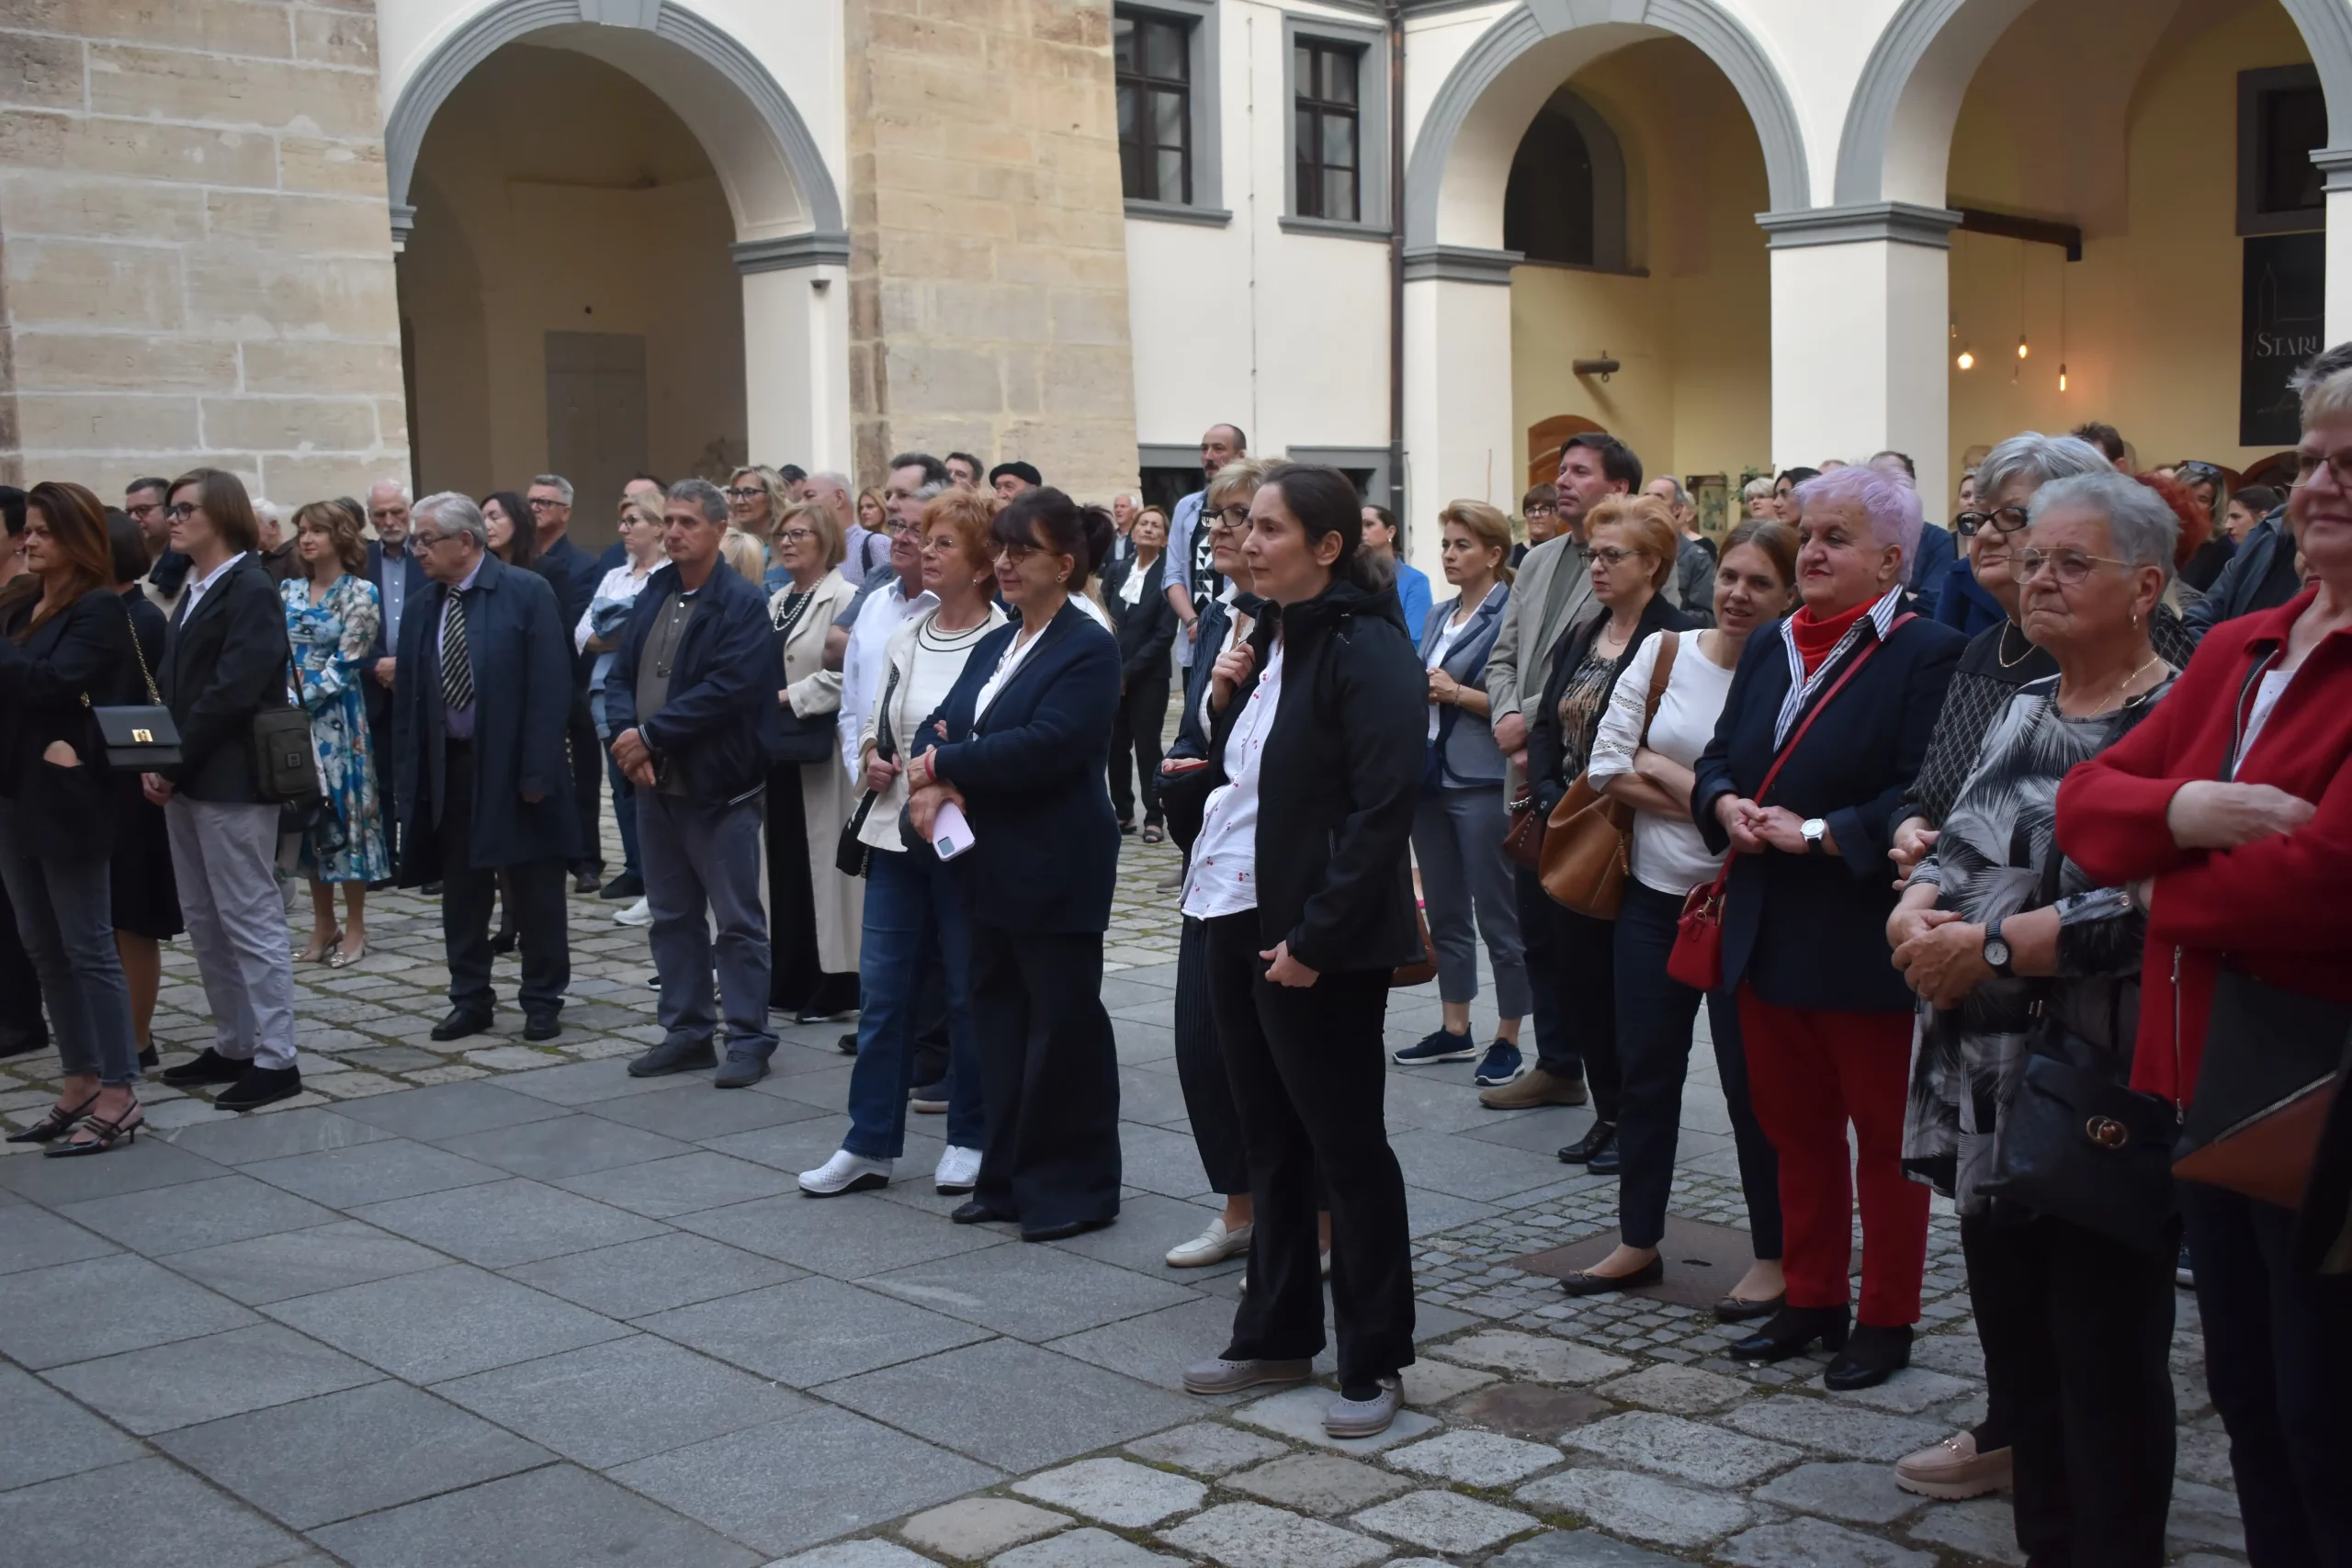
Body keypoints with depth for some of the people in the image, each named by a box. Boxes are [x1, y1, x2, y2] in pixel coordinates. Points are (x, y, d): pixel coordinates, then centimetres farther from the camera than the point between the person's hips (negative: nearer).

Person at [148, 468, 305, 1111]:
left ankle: (276, 1058, 2)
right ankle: (234, 1044, 24)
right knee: (204, 923, 14)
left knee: (252, 921, -4)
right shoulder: (192, 592, 15)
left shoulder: (251, 590, -12)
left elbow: (231, 692, -20)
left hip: (231, 781, -9)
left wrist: (174, 763, -15)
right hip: (187, 781, 9)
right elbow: (172, 686, 13)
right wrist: (158, 763, -1)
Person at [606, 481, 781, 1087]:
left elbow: (726, 690, -20)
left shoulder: (743, 603, -9)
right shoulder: (650, 595, 12)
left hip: (719, 785, -7)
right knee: (672, 916, 14)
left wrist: (650, 734, -17)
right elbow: (619, 676, 9)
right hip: (655, 784, 7)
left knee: (736, 921, 0)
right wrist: (626, 733, -11)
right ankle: (687, 1031, 24)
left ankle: (748, 1040, 8)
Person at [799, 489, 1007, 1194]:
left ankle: (969, 1139, 22)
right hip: (897, 833, 6)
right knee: (881, 989, 7)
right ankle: (870, 1143, 16)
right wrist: (873, 758, 0)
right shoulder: (905, 637, 10)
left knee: (968, 993, 7)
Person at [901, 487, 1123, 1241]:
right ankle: (1009, 1176, 24)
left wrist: (944, 767, -15)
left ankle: (1074, 1187, 12)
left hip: (1056, 871, -8)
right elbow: (938, 725, 8)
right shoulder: (994, 645, 14)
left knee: (1062, 1024, 1)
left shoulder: (1088, 648, -11)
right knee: (999, 1017, 13)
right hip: (991, 864, 8)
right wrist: (931, 781, -13)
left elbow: (1046, 745, -23)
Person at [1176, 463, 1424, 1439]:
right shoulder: (1273, 638, 12)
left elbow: (1382, 807, -20)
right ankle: (1276, 1334, 30)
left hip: (1317, 940, -9)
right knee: (1271, 1139, 17)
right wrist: (1228, 697, 1)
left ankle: (1372, 1363, 15)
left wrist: (1314, 938, -22)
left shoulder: (1366, 650, -14)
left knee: (1347, 1149, 2)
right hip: (1239, 920, 9)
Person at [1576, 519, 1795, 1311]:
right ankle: (1638, 1242, 27)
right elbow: (1608, 767, -2)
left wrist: (1657, 769, -12)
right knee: (1644, 1069, 13)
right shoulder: (1663, 652, 1)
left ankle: (1774, 1256, 20)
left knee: (1751, 1081, 5)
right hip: (1654, 894, 5)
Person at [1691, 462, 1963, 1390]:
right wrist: (1726, 806, -6)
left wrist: (1817, 834, -21)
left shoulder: (1926, 654, -11)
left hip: (1865, 941, -7)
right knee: (1794, 1129, 15)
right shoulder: (1770, 650, 12)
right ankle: (1811, 1302, 28)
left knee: (1884, 1138, 7)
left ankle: (1886, 1322, 18)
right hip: (1769, 932, 7)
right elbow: (1716, 761, 15)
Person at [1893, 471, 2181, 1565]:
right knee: (2014, 1341, 15)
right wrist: (1917, 911, -9)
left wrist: (1985, 947, -19)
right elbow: (1954, 847, 13)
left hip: (2101, 1100, -7)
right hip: (1988, 1090, 7)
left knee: (2104, 1359, 4)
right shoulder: (2021, 712, 13)